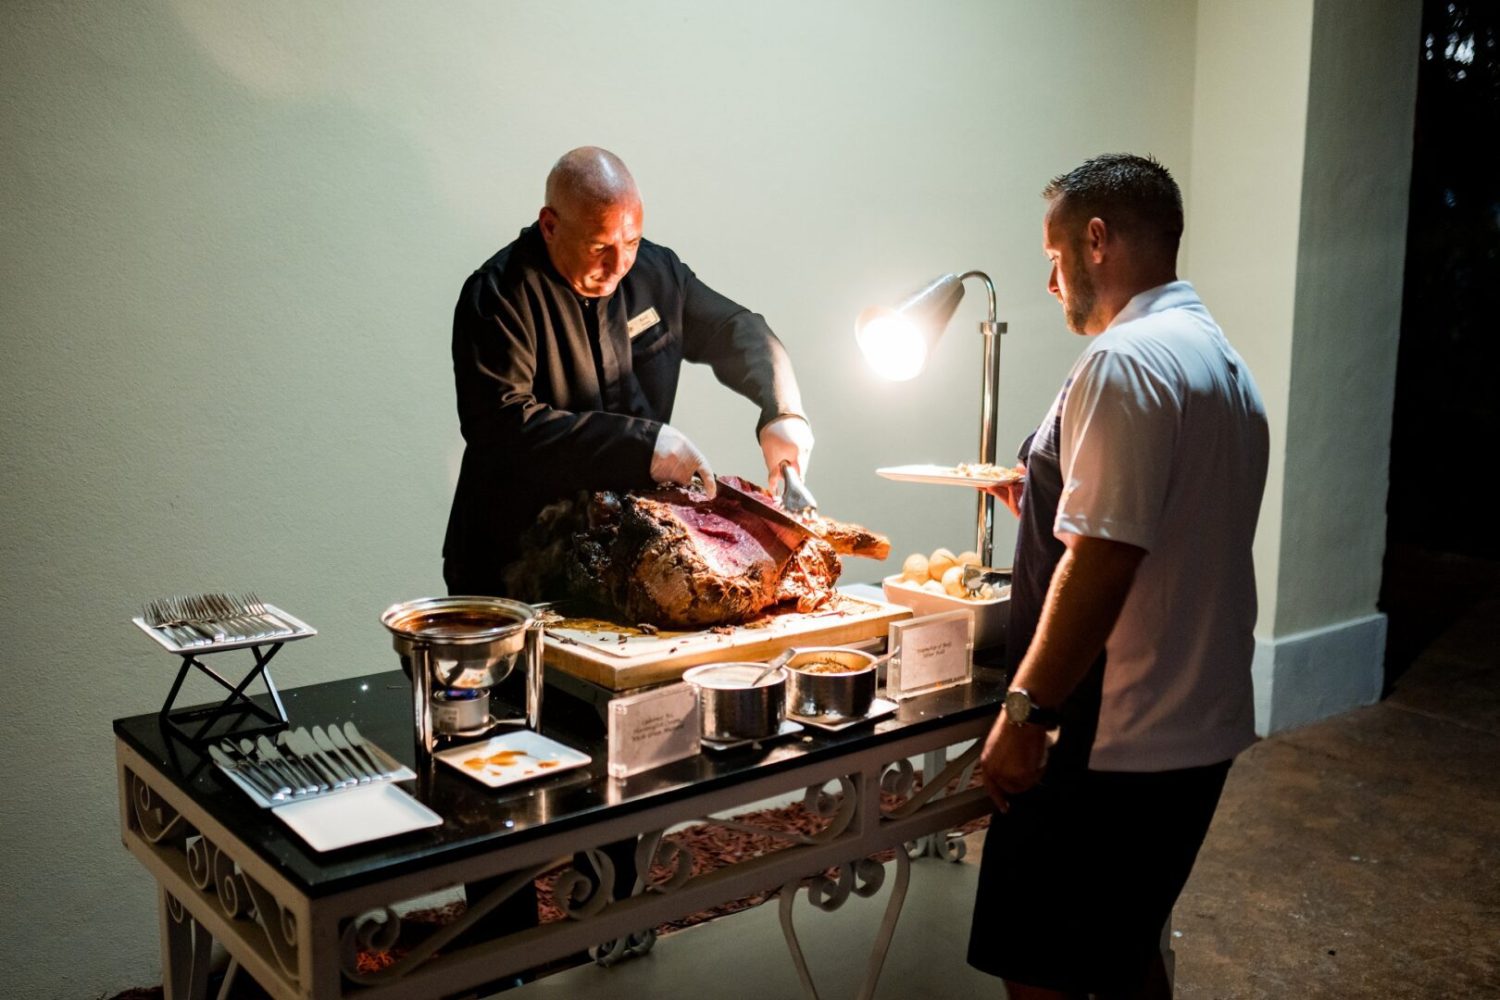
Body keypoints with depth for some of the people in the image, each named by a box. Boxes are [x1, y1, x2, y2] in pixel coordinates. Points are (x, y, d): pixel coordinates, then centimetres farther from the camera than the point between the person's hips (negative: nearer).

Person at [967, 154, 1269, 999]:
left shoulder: (1124, 362, -17)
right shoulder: (1225, 360, 14)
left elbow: (1104, 558, -23)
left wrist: (1026, 709, -19)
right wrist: (1047, 502, 19)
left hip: (1115, 740, -10)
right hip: (1203, 728, 10)